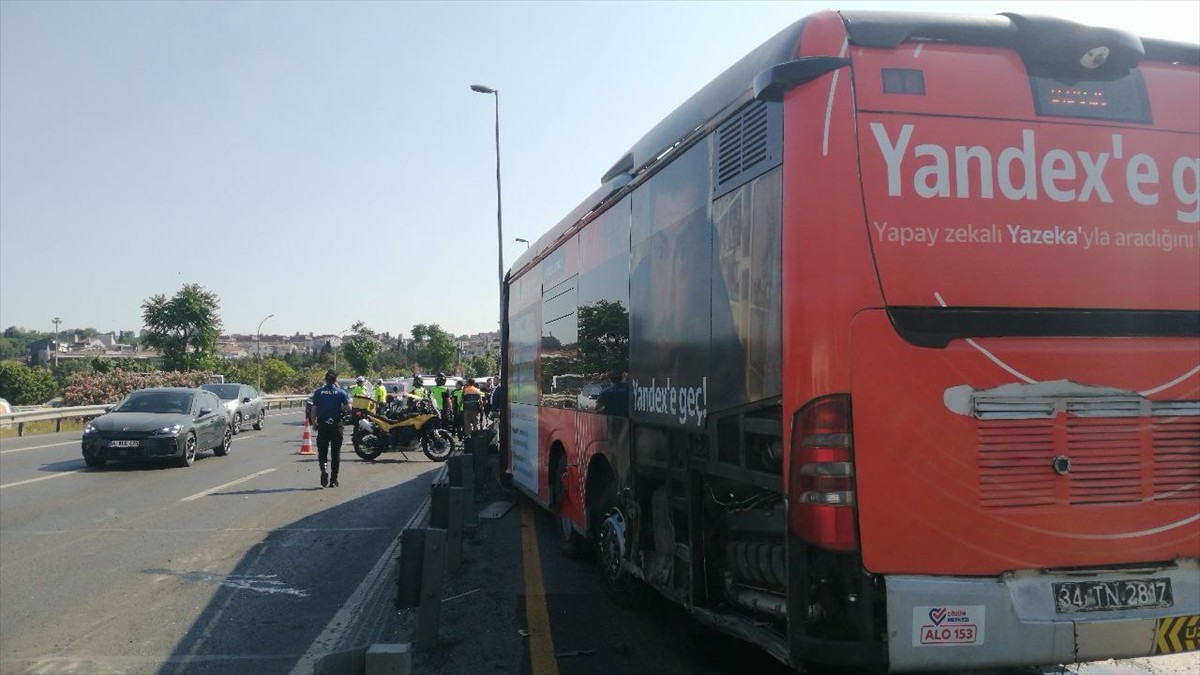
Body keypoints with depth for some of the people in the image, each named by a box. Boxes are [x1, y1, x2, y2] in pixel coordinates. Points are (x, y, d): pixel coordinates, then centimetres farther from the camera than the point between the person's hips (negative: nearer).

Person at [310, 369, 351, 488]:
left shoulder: (318, 392, -1)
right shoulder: (341, 392, -5)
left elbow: (314, 409, -1)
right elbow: (348, 408, -11)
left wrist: (314, 422, 11)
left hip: (322, 425, 1)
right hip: (336, 424, 0)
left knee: (322, 450, 11)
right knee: (335, 452, 7)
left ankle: (323, 468, -17)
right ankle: (333, 479, 9)